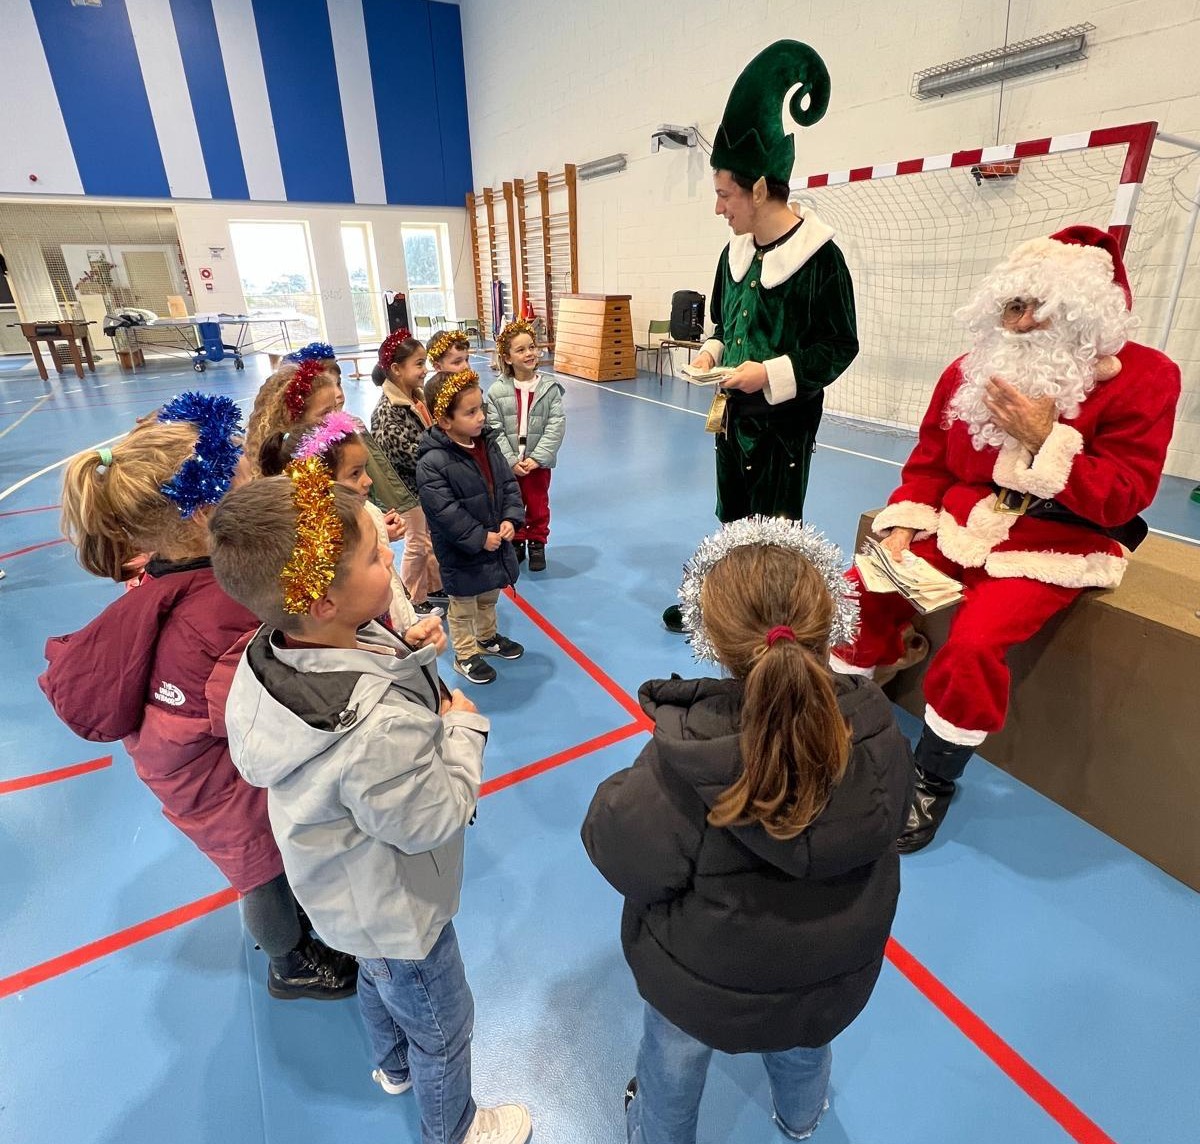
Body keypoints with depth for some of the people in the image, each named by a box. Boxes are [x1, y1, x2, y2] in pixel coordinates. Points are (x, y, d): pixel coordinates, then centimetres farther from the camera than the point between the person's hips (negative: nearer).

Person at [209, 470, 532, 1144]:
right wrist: (463, 727, -18)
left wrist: (412, 659, -11)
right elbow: (432, 820, -31)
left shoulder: (268, 654, -19)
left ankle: (394, 1066, 67)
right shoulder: (378, 726, -46)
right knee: (443, 1026, 23)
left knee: (380, 980, 37)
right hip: (399, 911, -8)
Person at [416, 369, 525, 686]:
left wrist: (511, 519, -11)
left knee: (489, 598, 28)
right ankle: (465, 656, 33)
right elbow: (446, 513, -26)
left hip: (496, 541, 7)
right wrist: (480, 538, -22)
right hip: (461, 555, -7)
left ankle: (487, 637, 51)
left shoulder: (487, 442, -2)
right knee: (463, 608, 14)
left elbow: (508, 484, 2)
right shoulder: (432, 463, -25)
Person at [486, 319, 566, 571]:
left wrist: (536, 458, -18)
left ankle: (537, 545, 34)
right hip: (507, 464, 0)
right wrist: (511, 461, -17)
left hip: (538, 462, 0)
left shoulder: (550, 387, -8)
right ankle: (515, 544, 36)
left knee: (538, 506, 14)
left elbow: (556, 426, -11)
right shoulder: (496, 391, -8)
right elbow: (494, 430, -10)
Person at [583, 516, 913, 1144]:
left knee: (672, 1068, 32)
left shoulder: (681, 769, -40)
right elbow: (893, 814, -5)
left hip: (703, 981, -3)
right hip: (833, 973, 4)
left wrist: (617, 792, -7)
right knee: (804, 1047, 39)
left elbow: (621, 857, -23)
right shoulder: (879, 732, -26)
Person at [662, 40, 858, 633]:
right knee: (732, 522, 19)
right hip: (732, 413, 7)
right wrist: (711, 352, -2)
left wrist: (772, 373, -22)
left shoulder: (819, 256, -14)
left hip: (784, 420, -7)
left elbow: (840, 346, -12)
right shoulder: (735, 251, 7)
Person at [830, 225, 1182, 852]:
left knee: (972, 645, -27)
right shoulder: (971, 371, 5)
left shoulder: (1144, 377, -7)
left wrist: (1044, 439, -23)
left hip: (1055, 551, -5)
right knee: (862, 595, -11)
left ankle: (933, 782, -3)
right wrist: (901, 531, -8)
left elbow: (1122, 499, -13)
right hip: (959, 527, 5)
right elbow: (928, 463, 7)